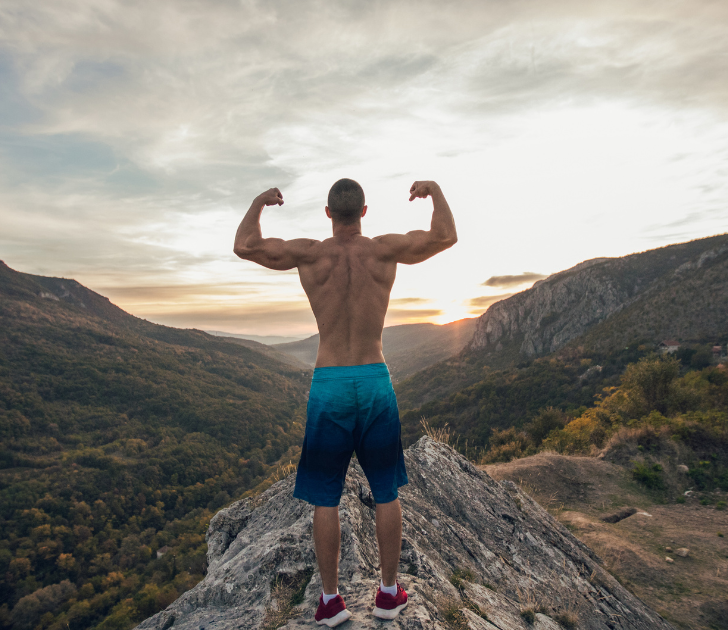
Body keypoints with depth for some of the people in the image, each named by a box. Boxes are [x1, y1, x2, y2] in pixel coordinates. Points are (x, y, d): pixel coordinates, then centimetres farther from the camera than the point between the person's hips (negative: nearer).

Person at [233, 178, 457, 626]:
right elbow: (447, 236, -2)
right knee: (386, 492, 16)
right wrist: (434, 190, 14)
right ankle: (389, 593, 29)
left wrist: (259, 202, 14)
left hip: (329, 385, 0)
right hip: (376, 381, 1)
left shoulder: (309, 254, -4)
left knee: (325, 497, 13)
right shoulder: (385, 250, -3)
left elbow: (244, 246, -3)